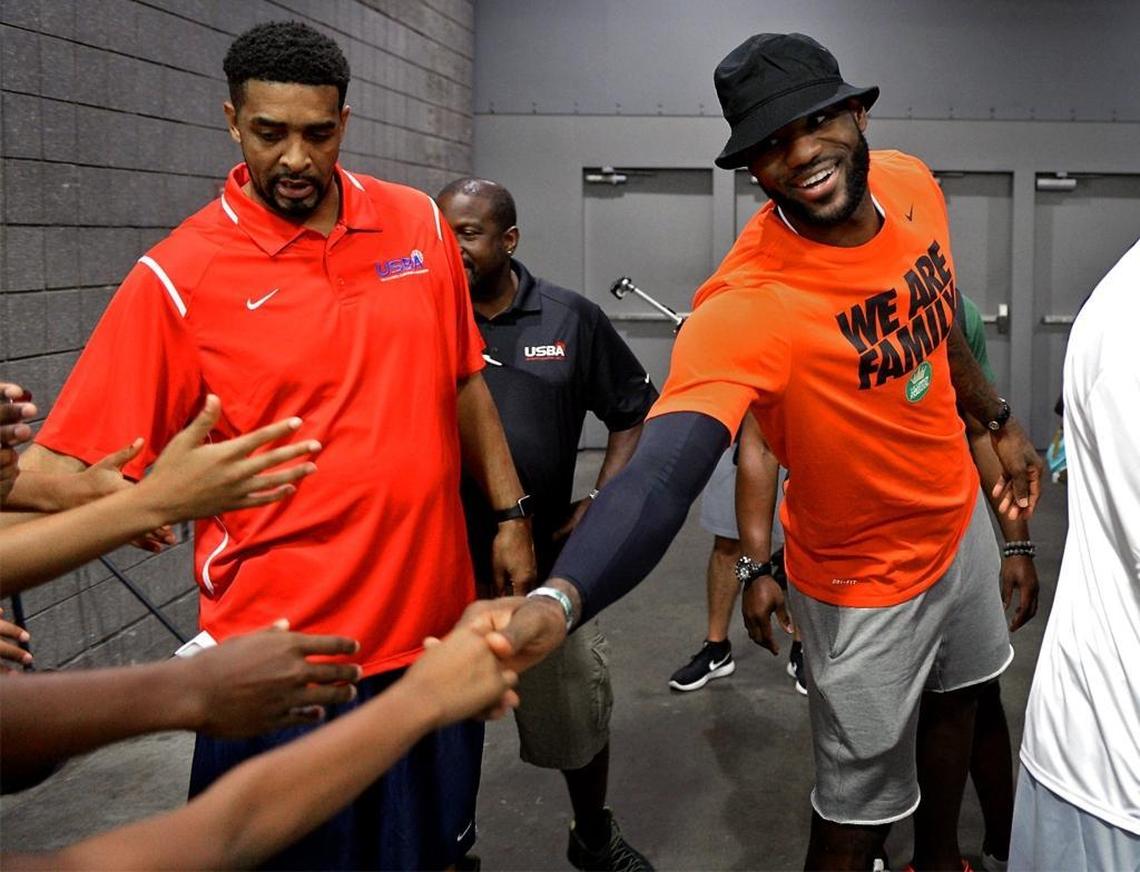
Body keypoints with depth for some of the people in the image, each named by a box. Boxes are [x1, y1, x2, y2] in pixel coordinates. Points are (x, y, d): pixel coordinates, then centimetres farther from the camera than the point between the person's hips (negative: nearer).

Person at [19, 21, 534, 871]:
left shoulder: (420, 225, 2)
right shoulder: (178, 277, -11)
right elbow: (71, 461, -11)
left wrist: (511, 513, 11)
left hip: (434, 623, 4)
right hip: (282, 644, -4)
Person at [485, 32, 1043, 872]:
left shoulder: (911, 184, -12)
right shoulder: (746, 304, -36)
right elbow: (662, 471, -50)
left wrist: (999, 419, 19)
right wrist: (558, 599, -67)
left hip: (959, 518, 8)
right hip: (867, 579, -7)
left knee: (954, 700, 29)